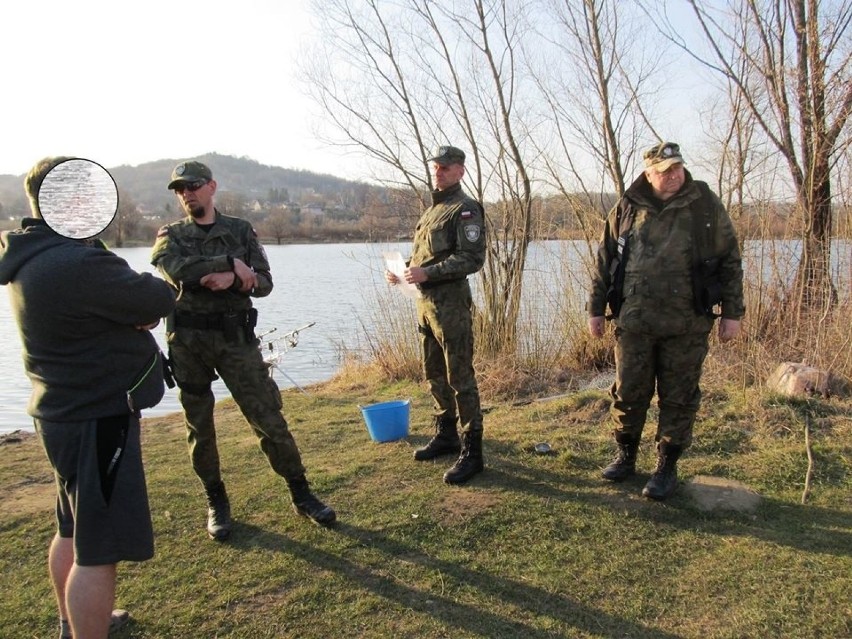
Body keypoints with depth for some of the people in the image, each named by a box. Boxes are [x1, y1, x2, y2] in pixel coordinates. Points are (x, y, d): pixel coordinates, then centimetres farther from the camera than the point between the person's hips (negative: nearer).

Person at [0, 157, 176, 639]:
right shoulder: (79, 264, -26)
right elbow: (161, 300, -19)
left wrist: (135, 305, -11)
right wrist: (150, 293, 2)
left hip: (64, 413, 11)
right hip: (97, 419, -11)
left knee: (73, 530, 26)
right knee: (98, 549, 1)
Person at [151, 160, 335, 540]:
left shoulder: (241, 231, 8)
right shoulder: (171, 236, 7)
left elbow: (263, 282, 0)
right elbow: (178, 270, -16)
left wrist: (232, 280, -19)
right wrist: (231, 262, -16)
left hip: (235, 337, -1)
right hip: (187, 340, 1)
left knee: (269, 418, -1)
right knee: (199, 427, 10)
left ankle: (301, 495, 11)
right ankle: (216, 503, 26)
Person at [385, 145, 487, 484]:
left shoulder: (465, 209, -8)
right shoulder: (431, 209, 19)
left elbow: (472, 258, -18)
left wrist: (428, 273, -24)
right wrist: (402, 271, 6)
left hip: (451, 303, -9)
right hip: (425, 302, 9)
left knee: (460, 378, -5)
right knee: (434, 375, 17)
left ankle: (472, 452, 3)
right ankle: (446, 436, 32)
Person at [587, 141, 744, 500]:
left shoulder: (705, 205, 1)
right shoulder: (627, 209, 4)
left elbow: (730, 261, 4)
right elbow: (605, 262, 9)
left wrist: (732, 312, 1)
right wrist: (596, 309, 8)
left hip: (687, 324, -1)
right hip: (633, 322, 1)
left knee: (678, 399, 7)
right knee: (628, 393, 8)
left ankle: (667, 467, 21)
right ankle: (626, 457, 28)